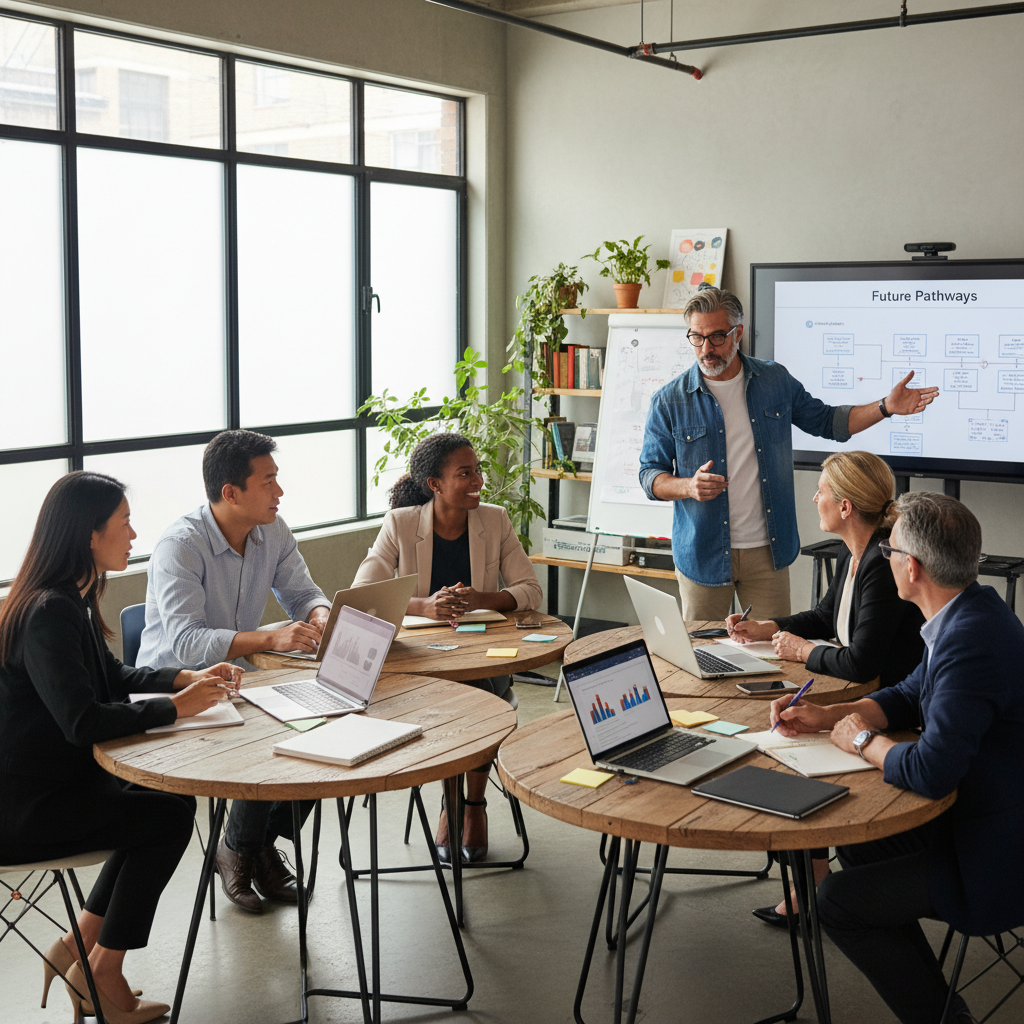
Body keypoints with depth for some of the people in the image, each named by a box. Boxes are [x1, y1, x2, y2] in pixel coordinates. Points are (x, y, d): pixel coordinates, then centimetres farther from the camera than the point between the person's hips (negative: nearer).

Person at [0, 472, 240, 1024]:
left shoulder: (72, 599, 7)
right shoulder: (49, 614, -25)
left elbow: (112, 676, 19)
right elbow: (82, 722, -31)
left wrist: (189, 677, 4)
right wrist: (175, 707, -21)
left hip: (53, 779, 10)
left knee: (166, 798, 8)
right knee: (170, 815, -5)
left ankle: (79, 947, 16)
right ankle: (101, 974, 9)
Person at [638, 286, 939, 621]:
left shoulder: (776, 380, 3)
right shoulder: (669, 401, -5)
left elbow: (826, 421, 13)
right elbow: (650, 476, -2)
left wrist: (886, 406, 1)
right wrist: (689, 486, -23)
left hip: (766, 551, 2)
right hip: (703, 553, -2)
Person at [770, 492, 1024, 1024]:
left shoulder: (971, 641, -30)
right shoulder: (968, 614, 3)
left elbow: (930, 772, -33)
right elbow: (909, 695, 17)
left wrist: (864, 740, -13)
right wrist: (827, 716, 4)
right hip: (974, 815, 10)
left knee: (837, 901, -3)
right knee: (856, 841, 20)